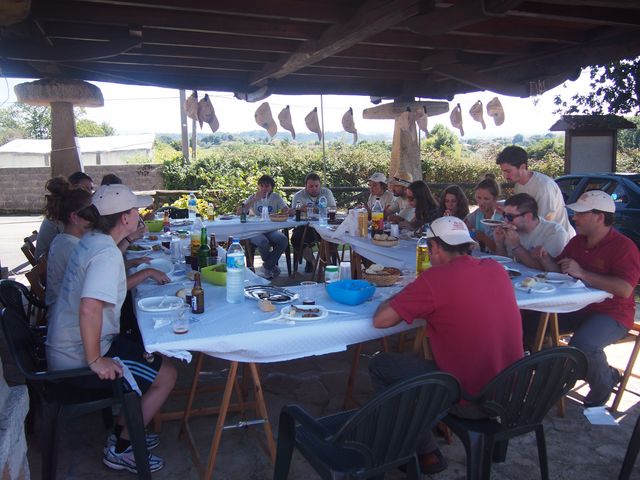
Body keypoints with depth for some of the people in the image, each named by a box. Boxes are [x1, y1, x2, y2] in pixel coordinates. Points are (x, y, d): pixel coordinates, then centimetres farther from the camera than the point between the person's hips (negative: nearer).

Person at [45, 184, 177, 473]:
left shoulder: (91, 240, 5)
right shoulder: (108, 254, -25)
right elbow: (89, 308, -38)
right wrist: (95, 361, -29)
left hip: (66, 347, 10)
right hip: (78, 360, -10)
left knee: (145, 351, 23)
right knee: (166, 375, -1)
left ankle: (125, 431, 31)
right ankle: (121, 449, 12)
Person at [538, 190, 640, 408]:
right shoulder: (577, 241, 9)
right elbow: (559, 271, 14)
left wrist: (582, 273, -27)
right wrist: (546, 259, -9)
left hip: (611, 314, -7)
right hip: (576, 308, 7)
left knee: (582, 345, -33)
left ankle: (604, 383, 0)